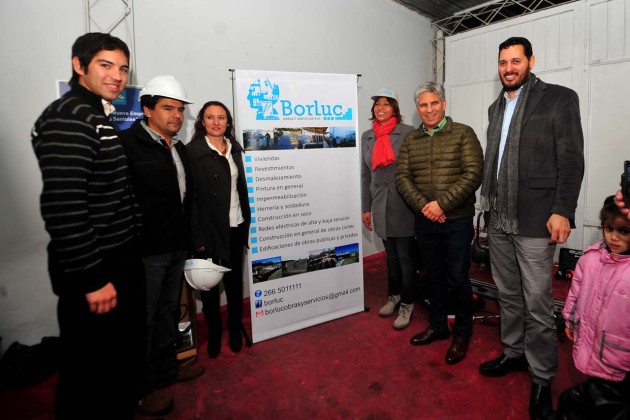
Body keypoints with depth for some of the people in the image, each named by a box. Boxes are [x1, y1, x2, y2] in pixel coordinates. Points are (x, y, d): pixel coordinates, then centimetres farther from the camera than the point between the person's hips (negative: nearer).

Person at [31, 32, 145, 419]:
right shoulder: (68, 118, -16)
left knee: (128, 357, 23)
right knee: (91, 370, 8)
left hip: (123, 263, 9)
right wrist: (91, 278, -21)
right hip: (94, 274, -9)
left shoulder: (105, 118, 14)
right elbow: (62, 206, -24)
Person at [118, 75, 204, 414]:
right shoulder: (127, 143, -13)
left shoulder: (179, 147, 12)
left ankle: (167, 368, 38)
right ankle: (142, 389, 24)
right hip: (146, 250, -7)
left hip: (177, 247, 8)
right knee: (144, 320, 6)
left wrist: (190, 238, 16)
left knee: (169, 312, 20)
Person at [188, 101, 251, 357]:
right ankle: (214, 333, 29)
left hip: (236, 228, 4)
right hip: (210, 229, -4)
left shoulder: (235, 149, 9)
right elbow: (190, 196, -11)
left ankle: (236, 330, 32)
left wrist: (247, 222, 8)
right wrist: (197, 236, -14)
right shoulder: (193, 151, -6)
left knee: (235, 281, 14)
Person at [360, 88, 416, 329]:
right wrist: (366, 208, 11)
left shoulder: (408, 133, -5)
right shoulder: (367, 137, 10)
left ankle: (407, 304, 18)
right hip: (380, 205, 5)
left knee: (405, 255, 3)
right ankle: (394, 295, 33)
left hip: (403, 205, -4)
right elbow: (366, 175, 12)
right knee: (391, 254, 16)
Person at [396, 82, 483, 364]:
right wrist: (423, 206, -12)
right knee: (434, 276, 16)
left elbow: (473, 174, -12)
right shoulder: (410, 140, 9)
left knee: (457, 279, 4)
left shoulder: (463, 134, -3)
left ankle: (462, 334, 24)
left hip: (457, 221, -4)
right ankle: (437, 326, 33)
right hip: (424, 221, 4)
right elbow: (402, 177, 3)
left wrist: (442, 203, -19)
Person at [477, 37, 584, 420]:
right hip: (499, 219, 6)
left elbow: (572, 159, -8)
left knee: (537, 302, 0)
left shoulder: (560, 98, -2)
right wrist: (487, 205, 12)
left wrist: (562, 211, -16)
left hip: (535, 220, -6)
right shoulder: (496, 107, 16)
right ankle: (514, 354, 32)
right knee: (508, 295, 15)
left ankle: (542, 377, 17)